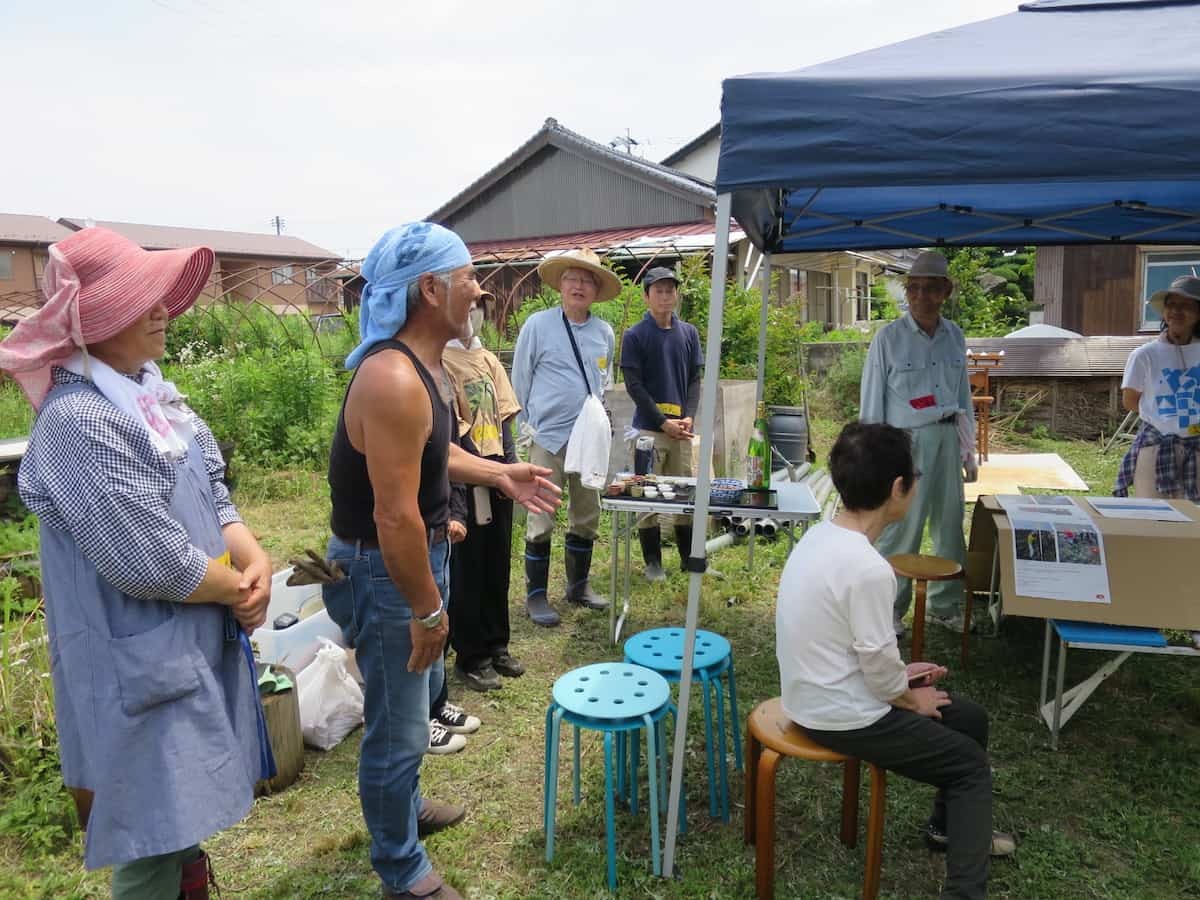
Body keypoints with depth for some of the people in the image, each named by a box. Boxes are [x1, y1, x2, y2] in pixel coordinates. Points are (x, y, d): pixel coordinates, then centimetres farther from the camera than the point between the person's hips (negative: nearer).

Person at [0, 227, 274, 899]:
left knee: (185, 812, 25)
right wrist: (240, 588, -11)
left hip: (198, 642, 9)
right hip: (144, 664, -8)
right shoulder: (77, 421, -23)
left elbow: (213, 497, 8)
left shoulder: (154, 393, 5)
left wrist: (256, 559, -10)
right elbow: (151, 563, -26)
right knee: (152, 844, 8)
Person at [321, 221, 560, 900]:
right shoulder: (393, 380, -29)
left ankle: (405, 806, 52)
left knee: (422, 692, 28)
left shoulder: (423, 364, 4)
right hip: (384, 570, -10)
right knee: (398, 727, 8)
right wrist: (428, 610, -20)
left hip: (419, 557, 11)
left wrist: (499, 474, 7)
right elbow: (394, 518, -29)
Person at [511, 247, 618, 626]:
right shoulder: (538, 325, -3)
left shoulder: (605, 332, 8)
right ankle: (535, 595, 11)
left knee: (587, 517, 13)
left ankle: (578, 585, 29)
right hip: (549, 436, -4)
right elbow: (520, 379, 1)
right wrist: (527, 423, 0)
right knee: (541, 520, -1)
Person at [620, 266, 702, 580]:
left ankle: (690, 558, 21)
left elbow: (695, 379, 10)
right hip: (649, 428, -3)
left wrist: (689, 416, -6)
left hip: (681, 428, 4)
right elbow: (634, 385, -6)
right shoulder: (635, 336, -2)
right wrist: (663, 422, -12)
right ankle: (653, 562, 13)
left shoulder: (689, 333, 10)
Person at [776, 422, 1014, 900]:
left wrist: (898, 675, 13)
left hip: (820, 696, 8)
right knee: (972, 766, 8)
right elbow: (880, 667, -20)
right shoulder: (868, 567, -29)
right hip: (842, 716, -8)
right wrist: (911, 699, 0)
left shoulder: (820, 537, -1)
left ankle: (950, 826, 43)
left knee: (970, 718, 22)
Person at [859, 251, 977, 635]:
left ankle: (945, 605, 29)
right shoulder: (889, 337, -6)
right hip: (908, 441, -5)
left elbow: (964, 395, 15)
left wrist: (968, 449, 15)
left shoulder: (955, 336, 9)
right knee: (901, 527, -4)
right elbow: (871, 401, -5)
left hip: (947, 438, 6)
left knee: (951, 524, 13)